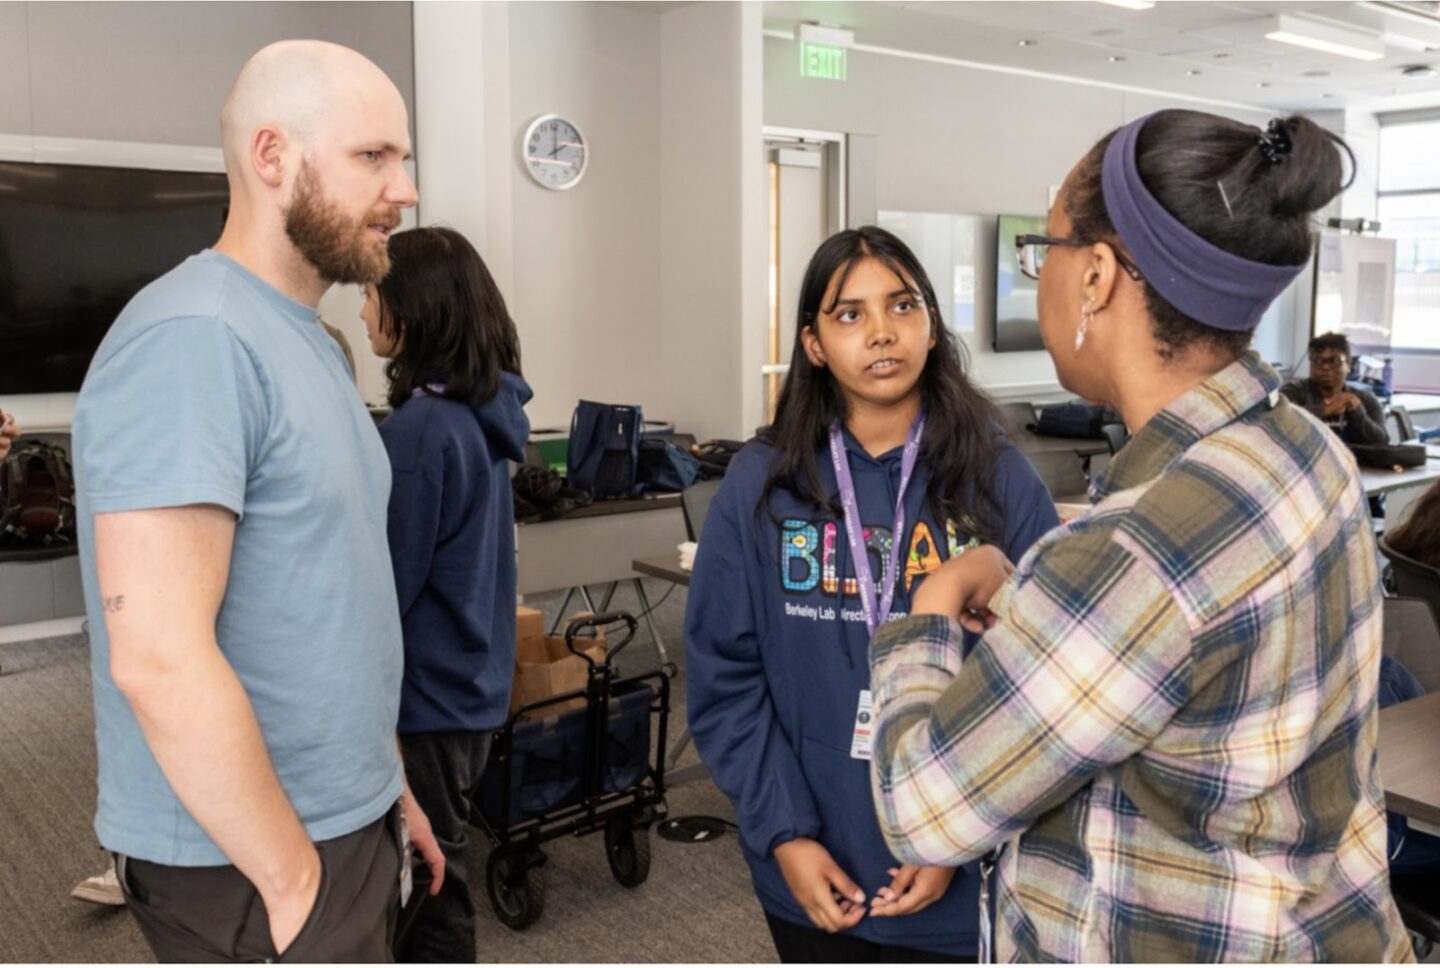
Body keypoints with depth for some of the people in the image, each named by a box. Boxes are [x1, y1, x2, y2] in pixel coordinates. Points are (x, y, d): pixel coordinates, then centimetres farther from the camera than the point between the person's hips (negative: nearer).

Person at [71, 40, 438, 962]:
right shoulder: (193, 340, -21)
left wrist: (385, 783, 14)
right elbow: (160, 658, -26)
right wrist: (293, 877, -19)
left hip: (347, 827, 9)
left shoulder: (309, 341, 9)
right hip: (245, 863, -8)